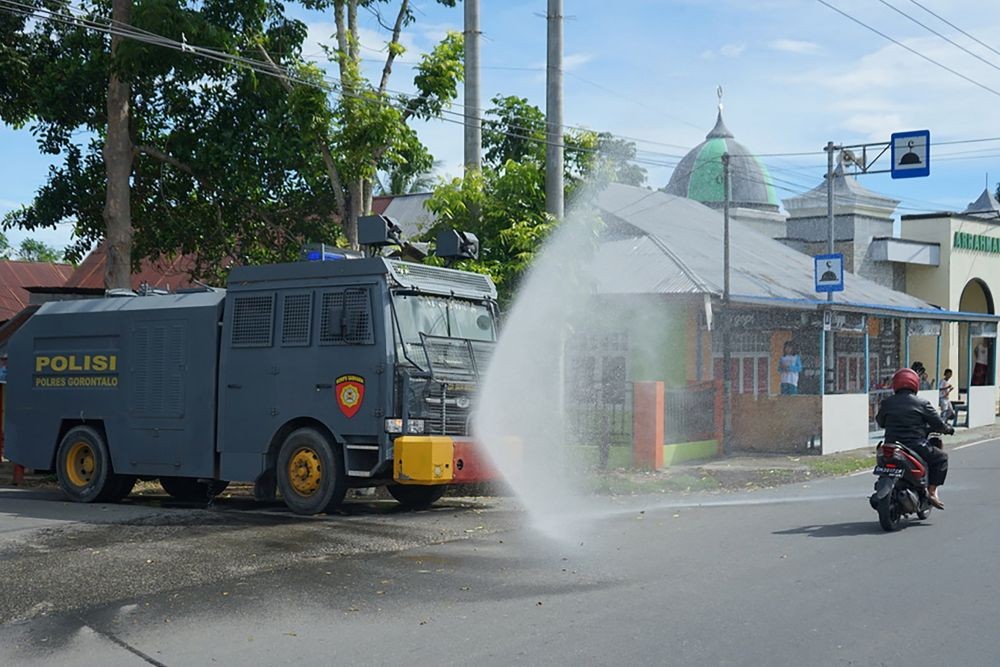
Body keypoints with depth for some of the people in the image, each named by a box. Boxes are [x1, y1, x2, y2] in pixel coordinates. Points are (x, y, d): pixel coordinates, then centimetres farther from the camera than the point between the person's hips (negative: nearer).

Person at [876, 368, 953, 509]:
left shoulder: (887, 403, 6)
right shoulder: (922, 403, -3)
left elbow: (880, 422, 21)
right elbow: (938, 423, 1)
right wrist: (947, 429, 24)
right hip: (915, 447, -4)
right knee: (941, 457, 15)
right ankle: (932, 491, 4)